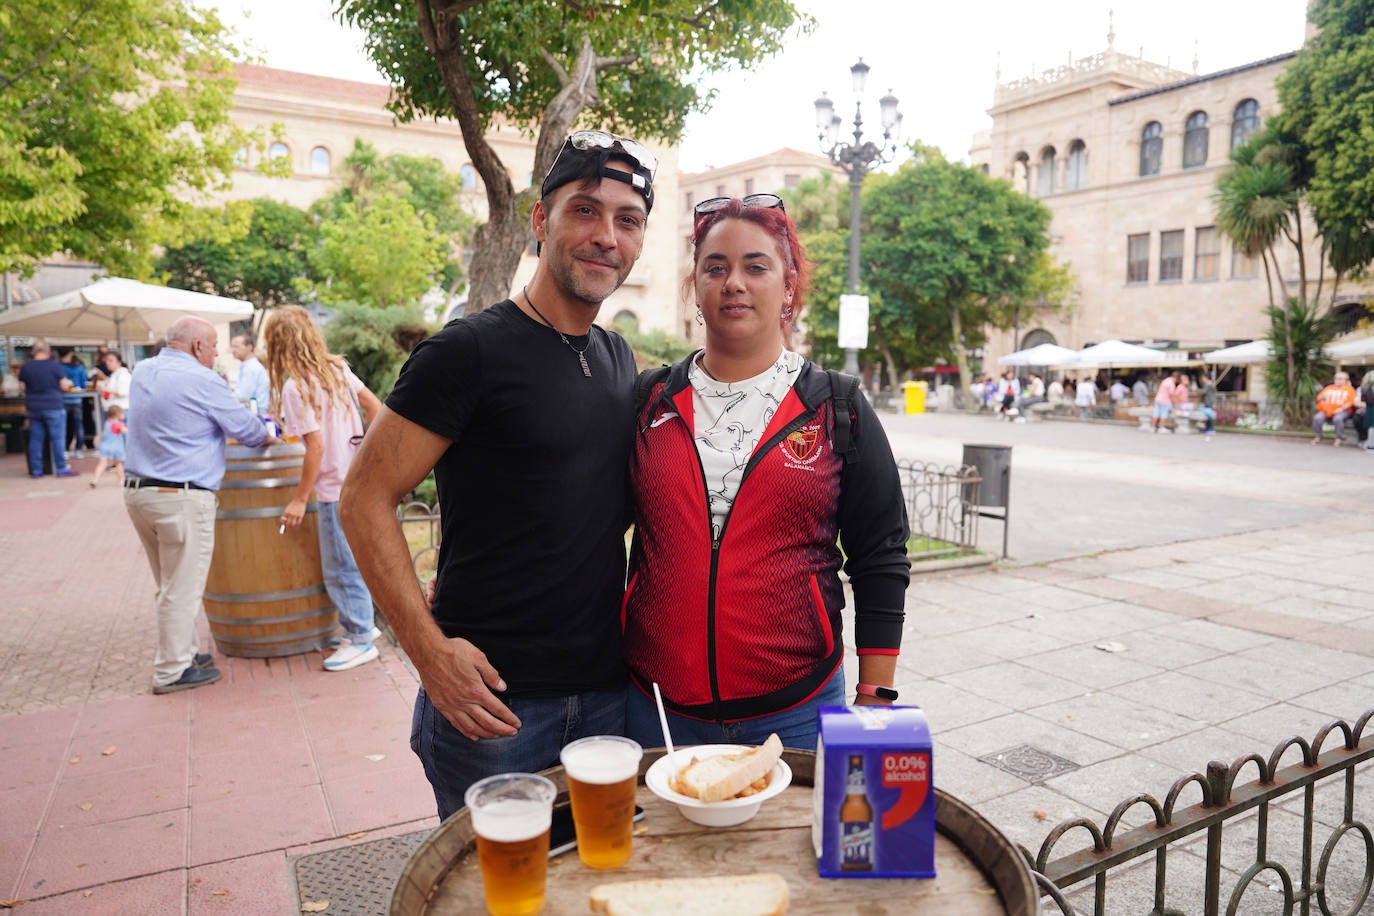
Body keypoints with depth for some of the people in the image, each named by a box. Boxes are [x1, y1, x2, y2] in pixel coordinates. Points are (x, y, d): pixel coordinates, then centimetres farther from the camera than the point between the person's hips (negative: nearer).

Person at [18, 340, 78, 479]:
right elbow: (64, 386, -8)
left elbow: (22, 387, 7)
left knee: (35, 439, 9)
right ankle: (61, 469, 1)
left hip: (33, 408, 4)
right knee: (58, 438, 1)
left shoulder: (25, 367, 2)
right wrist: (68, 383, 13)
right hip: (53, 407, -4)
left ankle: (36, 470, 12)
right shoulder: (54, 365, -10)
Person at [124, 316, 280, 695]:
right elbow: (246, 428, -5)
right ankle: (172, 672, 10)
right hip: (182, 497, -8)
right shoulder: (202, 380, -13)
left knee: (171, 585, 19)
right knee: (182, 588, 2)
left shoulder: (142, 372, 11)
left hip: (137, 492, 8)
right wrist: (271, 438, 17)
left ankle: (185, 651, 30)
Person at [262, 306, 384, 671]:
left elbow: (316, 446, -19)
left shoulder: (296, 387, -16)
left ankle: (360, 640, 14)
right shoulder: (337, 368, 5)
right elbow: (375, 407, 9)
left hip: (336, 489, -8)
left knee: (341, 568, 4)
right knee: (352, 561, 20)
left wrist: (300, 499, -13)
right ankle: (362, 624, 31)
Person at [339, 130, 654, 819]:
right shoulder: (471, 350, -13)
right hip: (492, 695, -6)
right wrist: (429, 649, -18)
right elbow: (364, 499, -13)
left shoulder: (619, 360, 8)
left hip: (606, 692, 7)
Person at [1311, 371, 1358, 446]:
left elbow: (1350, 402, -2)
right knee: (1317, 417, -27)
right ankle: (1317, 437, -10)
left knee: (1338, 419, -38)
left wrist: (1341, 409, -18)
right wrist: (1322, 397, -3)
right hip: (1327, 411, 4)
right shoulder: (1329, 388, 23)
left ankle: (1338, 439, -21)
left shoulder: (1349, 389, 11)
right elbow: (1318, 398, 22)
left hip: (1342, 411, -4)